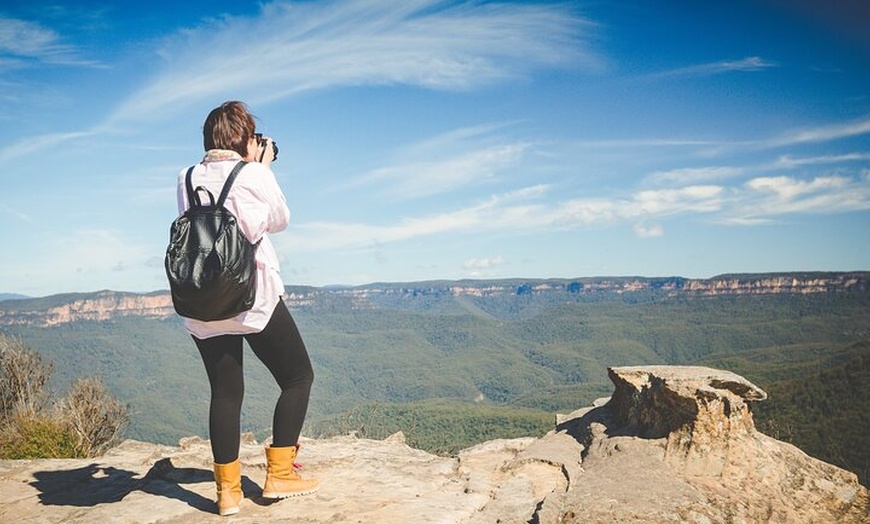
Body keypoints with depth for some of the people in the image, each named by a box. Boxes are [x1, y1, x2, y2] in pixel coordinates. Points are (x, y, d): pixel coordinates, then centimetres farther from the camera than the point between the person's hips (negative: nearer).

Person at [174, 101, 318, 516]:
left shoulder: (187, 178, 7)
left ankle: (228, 490, 12)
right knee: (298, 377, 10)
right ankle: (279, 474, 11)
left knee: (225, 392, 11)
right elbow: (280, 220, 7)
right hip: (255, 298, -5)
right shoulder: (255, 175, -6)